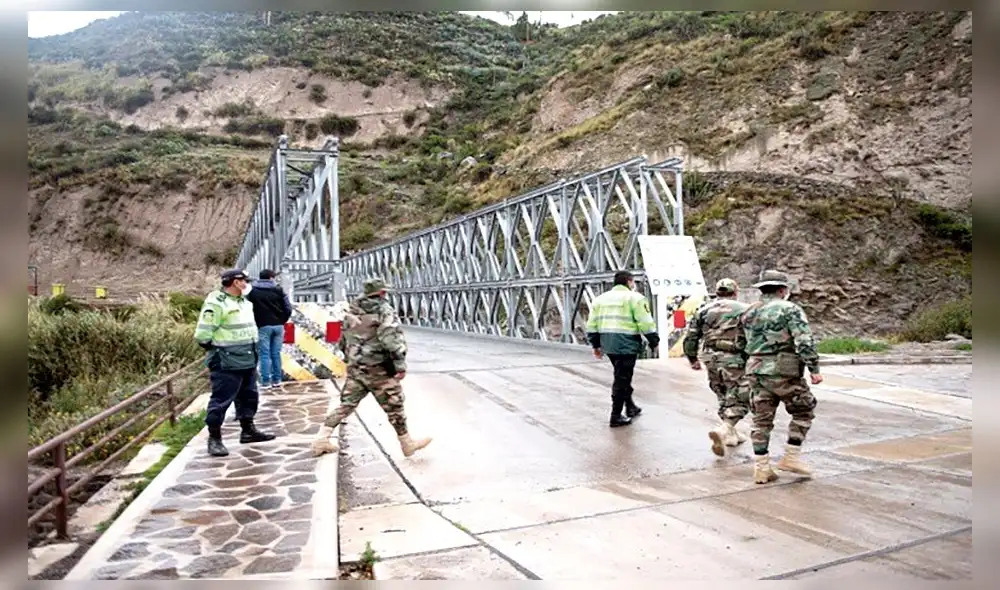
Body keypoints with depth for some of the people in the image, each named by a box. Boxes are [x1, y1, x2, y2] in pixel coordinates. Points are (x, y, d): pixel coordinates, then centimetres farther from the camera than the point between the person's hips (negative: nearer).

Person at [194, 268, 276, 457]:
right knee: (221, 400, -2)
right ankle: (214, 439, 7)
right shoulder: (216, 303, -17)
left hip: (248, 360, 9)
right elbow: (202, 334, -18)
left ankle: (248, 431, 30)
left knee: (249, 397, 17)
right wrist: (218, 349, -8)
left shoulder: (244, 302, 12)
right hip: (227, 362, -9)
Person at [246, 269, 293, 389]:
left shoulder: (253, 291, 1)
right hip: (278, 326, 2)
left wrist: (254, 323, 7)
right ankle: (277, 380, 13)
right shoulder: (278, 289, 3)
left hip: (263, 326, -2)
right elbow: (288, 308, 1)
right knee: (276, 354, 9)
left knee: (265, 354, 1)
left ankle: (265, 382, 0)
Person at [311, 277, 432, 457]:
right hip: (378, 370, -6)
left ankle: (322, 439, 9)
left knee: (346, 405, 13)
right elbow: (393, 339, -21)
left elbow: (343, 340, 18)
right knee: (394, 407, 7)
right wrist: (400, 365, -21)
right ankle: (407, 444, 19)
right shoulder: (384, 311, -11)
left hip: (355, 368, 6)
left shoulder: (352, 311, 10)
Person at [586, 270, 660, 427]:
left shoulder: (600, 298, 16)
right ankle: (616, 417, 1)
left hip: (608, 344, 7)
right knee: (622, 379, -1)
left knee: (622, 376, 22)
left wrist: (596, 345, 22)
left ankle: (630, 407, 31)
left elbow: (592, 324, 15)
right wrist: (654, 342, 1)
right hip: (626, 344, -7)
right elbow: (646, 323, -9)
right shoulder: (634, 297, -3)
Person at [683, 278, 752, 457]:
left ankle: (731, 433, 28)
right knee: (739, 401, 1)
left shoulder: (704, 310, 9)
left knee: (724, 398, 20)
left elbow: (690, 337, 7)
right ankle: (722, 430, -18)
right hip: (733, 360, -5)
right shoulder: (743, 310, -2)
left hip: (711, 360, 5)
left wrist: (692, 358, 18)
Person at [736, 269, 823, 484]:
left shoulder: (748, 312, 12)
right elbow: (804, 341, -15)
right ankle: (791, 458, 12)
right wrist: (814, 369, -14)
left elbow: (740, 344, 18)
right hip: (784, 372, -5)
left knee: (762, 420, 9)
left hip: (756, 372, 5)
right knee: (803, 412, 14)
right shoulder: (790, 309, -5)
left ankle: (761, 468, 10)